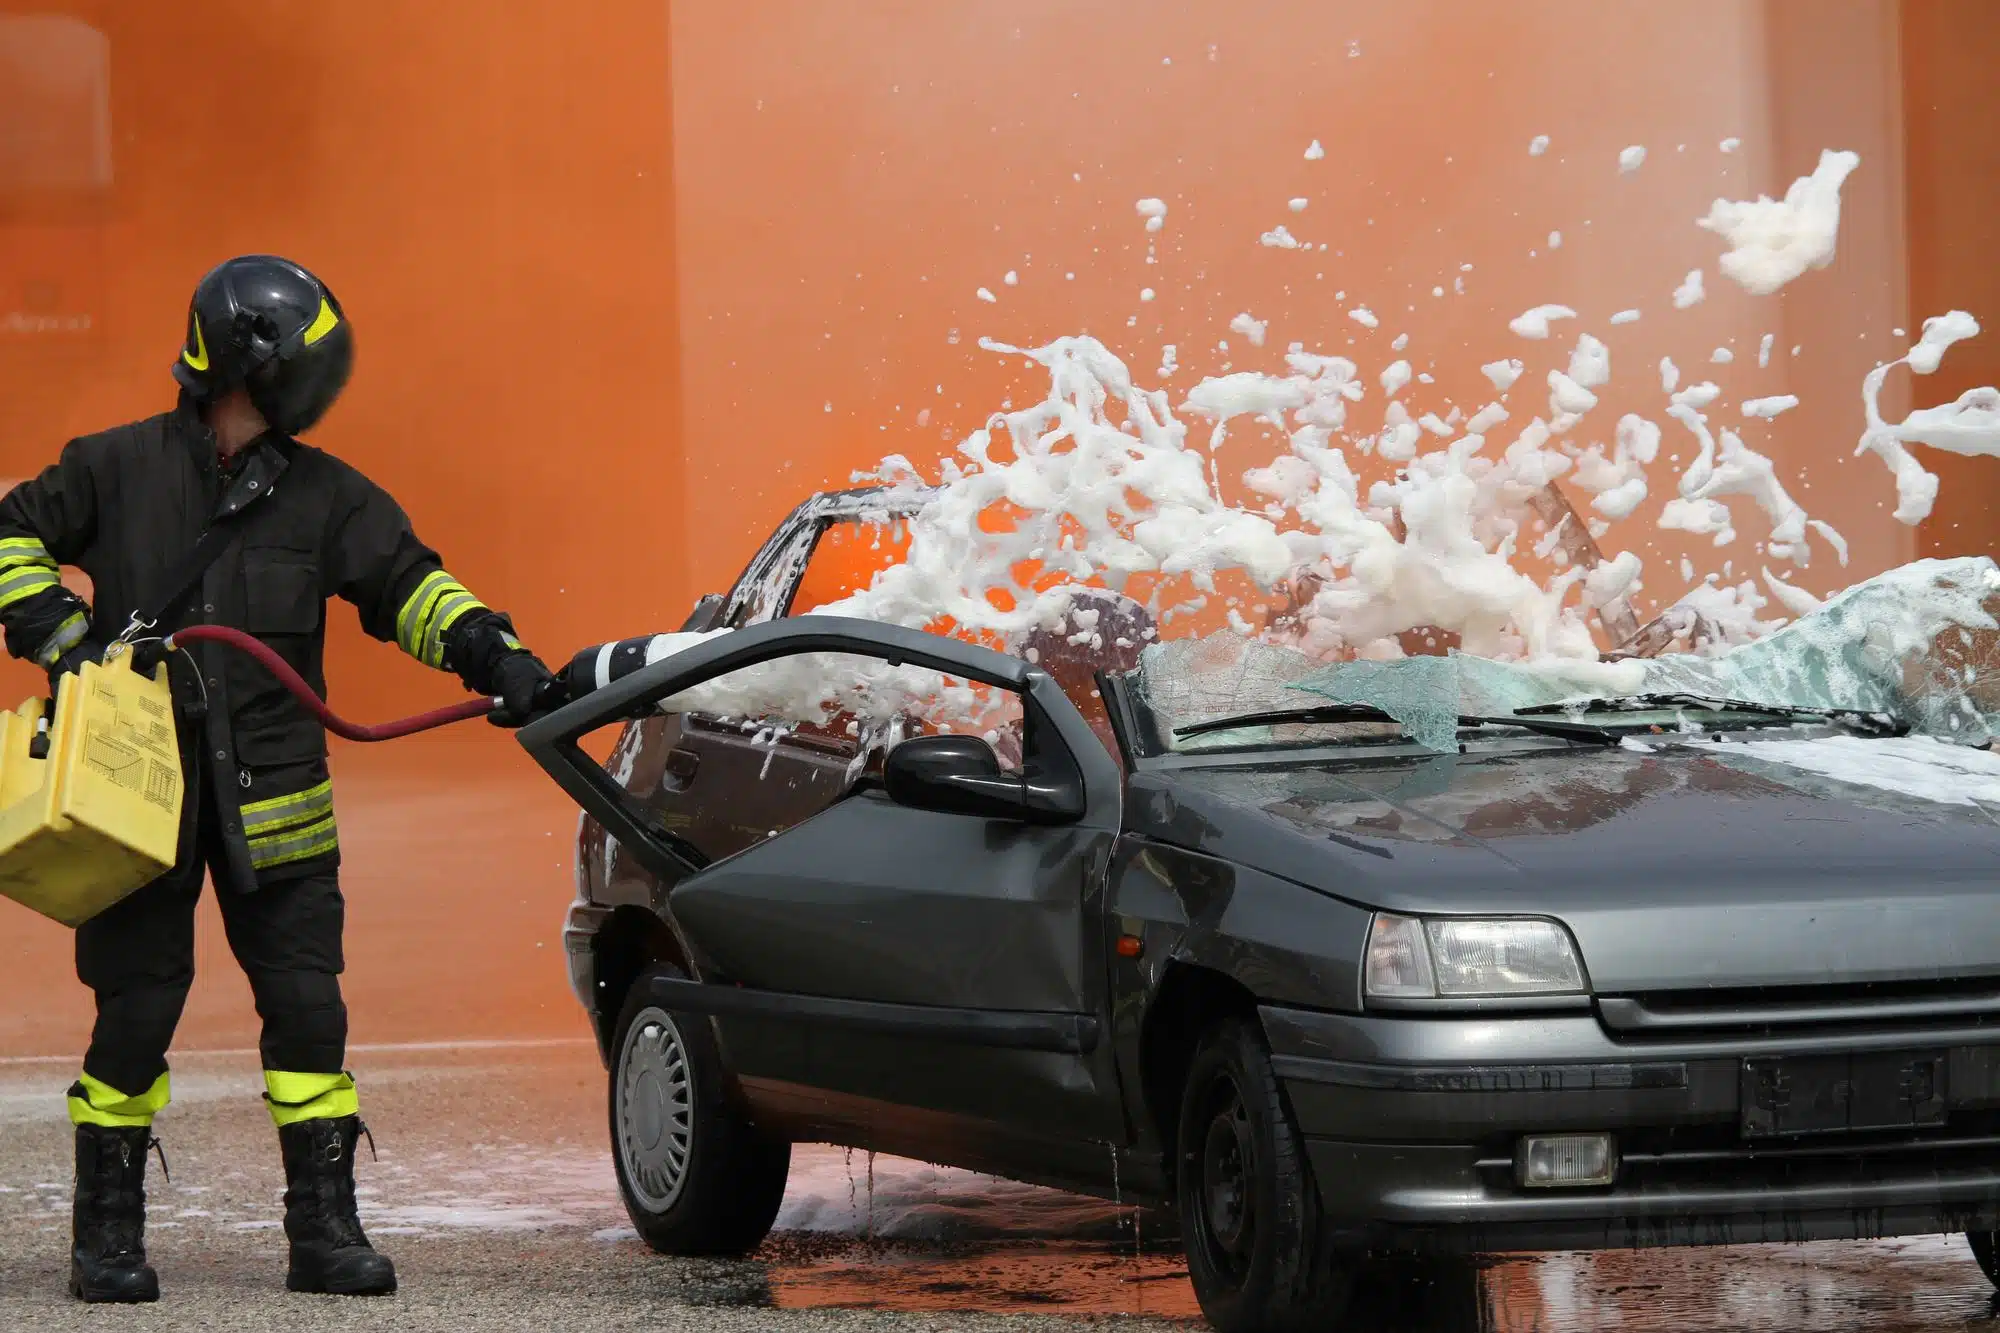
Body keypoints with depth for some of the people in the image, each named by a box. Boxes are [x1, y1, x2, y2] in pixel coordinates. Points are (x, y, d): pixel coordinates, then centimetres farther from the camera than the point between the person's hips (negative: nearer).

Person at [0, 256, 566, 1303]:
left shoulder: (323, 496, 6)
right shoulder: (119, 469, 0)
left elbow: (406, 586, 9)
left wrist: (492, 656, -5)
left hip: (271, 798, 2)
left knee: (306, 1004, -3)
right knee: (136, 1009, 0)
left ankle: (324, 1228, 4)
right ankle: (106, 1233, 12)